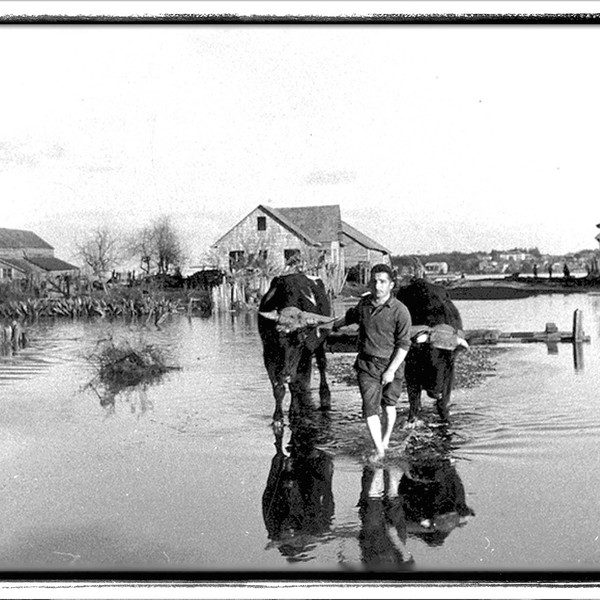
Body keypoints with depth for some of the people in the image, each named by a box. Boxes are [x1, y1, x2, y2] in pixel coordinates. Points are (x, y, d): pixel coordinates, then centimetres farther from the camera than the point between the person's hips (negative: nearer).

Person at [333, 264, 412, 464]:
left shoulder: (400, 311, -15)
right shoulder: (364, 303, -1)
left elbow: (403, 344, -12)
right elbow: (352, 315, 24)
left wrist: (391, 371, -16)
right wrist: (334, 325, 35)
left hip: (391, 364, -2)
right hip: (366, 364, 2)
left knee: (388, 406, 15)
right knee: (370, 407, -8)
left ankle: (385, 441, 36)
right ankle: (379, 451, -3)